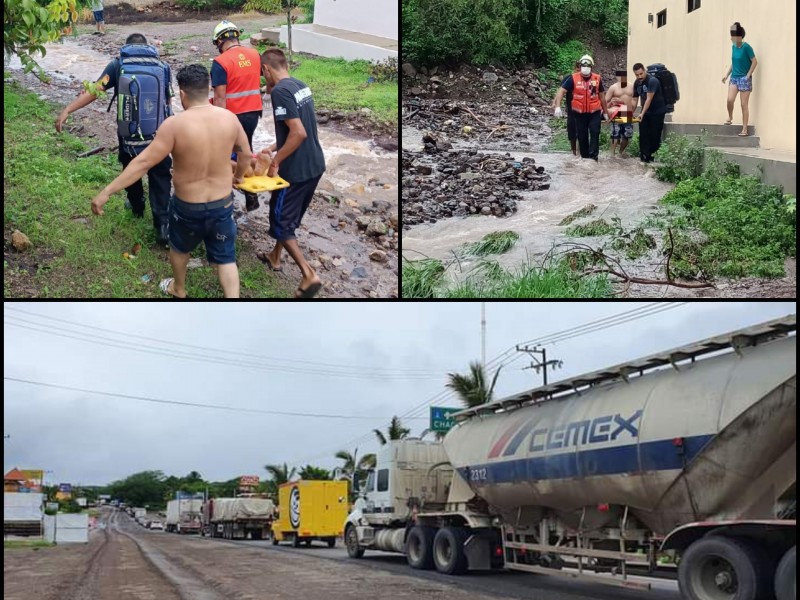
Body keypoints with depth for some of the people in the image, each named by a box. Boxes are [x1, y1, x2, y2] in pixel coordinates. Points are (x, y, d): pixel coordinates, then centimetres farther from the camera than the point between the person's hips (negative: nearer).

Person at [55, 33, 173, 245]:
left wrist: (67, 110, -10)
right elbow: (167, 101, 8)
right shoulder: (162, 67, 1)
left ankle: (136, 206, 47)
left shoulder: (118, 65, -2)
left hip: (128, 137, 1)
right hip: (158, 136, -1)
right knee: (160, 179, 5)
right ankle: (163, 225, -6)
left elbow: (93, 90, -10)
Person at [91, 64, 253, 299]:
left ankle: (178, 289, 50)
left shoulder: (175, 124, -21)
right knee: (225, 258, 13)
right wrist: (239, 175, 29)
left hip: (188, 207, -2)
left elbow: (143, 162, -22)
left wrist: (106, 192, -18)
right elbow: (246, 154, 7)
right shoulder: (229, 118, -9)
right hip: (222, 204, 2)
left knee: (179, 247, 27)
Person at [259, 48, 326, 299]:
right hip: (315, 165, 9)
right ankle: (275, 257, 42)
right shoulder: (301, 86, 8)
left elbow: (298, 133, -27)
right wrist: (274, 148, 22)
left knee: (281, 222, 3)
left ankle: (309, 275, -3)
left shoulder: (280, 92, -19)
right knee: (289, 216, 25)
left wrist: (276, 162, -17)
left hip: (296, 169, -9)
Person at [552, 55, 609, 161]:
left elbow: (602, 96, 12)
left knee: (595, 132, -14)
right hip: (580, 113, 0)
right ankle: (584, 157, 18)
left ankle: (593, 155, -15)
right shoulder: (573, 78, -5)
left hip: (595, 112, 0)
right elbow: (561, 91, -6)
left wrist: (605, 111, 17)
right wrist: (557, 106, -18)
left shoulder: (597, 79, 2)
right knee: (582, 136, 6)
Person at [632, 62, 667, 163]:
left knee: (655, 135, -3)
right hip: (645, 112, 6)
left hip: (657, 112, -6)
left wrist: (642, 113, -28)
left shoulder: (652, 81, -21)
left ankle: (654, 155, 6)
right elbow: (635, 99, 6)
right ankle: (644, 156, 6)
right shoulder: (637, 83, 2)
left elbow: (649, 99, -25)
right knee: (643, 135, 1)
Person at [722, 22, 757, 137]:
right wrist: (727, 75, 14)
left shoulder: (746, 47, -14)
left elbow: (754, 62, -13)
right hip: (734, 77, 5)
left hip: (744, 79, -5)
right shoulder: (734, 47, 6)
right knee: (730, 100, -13)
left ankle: (745, 130, 3)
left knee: (744, 105, -2)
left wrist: (748, 75, -16)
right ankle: (730, 118, 15)